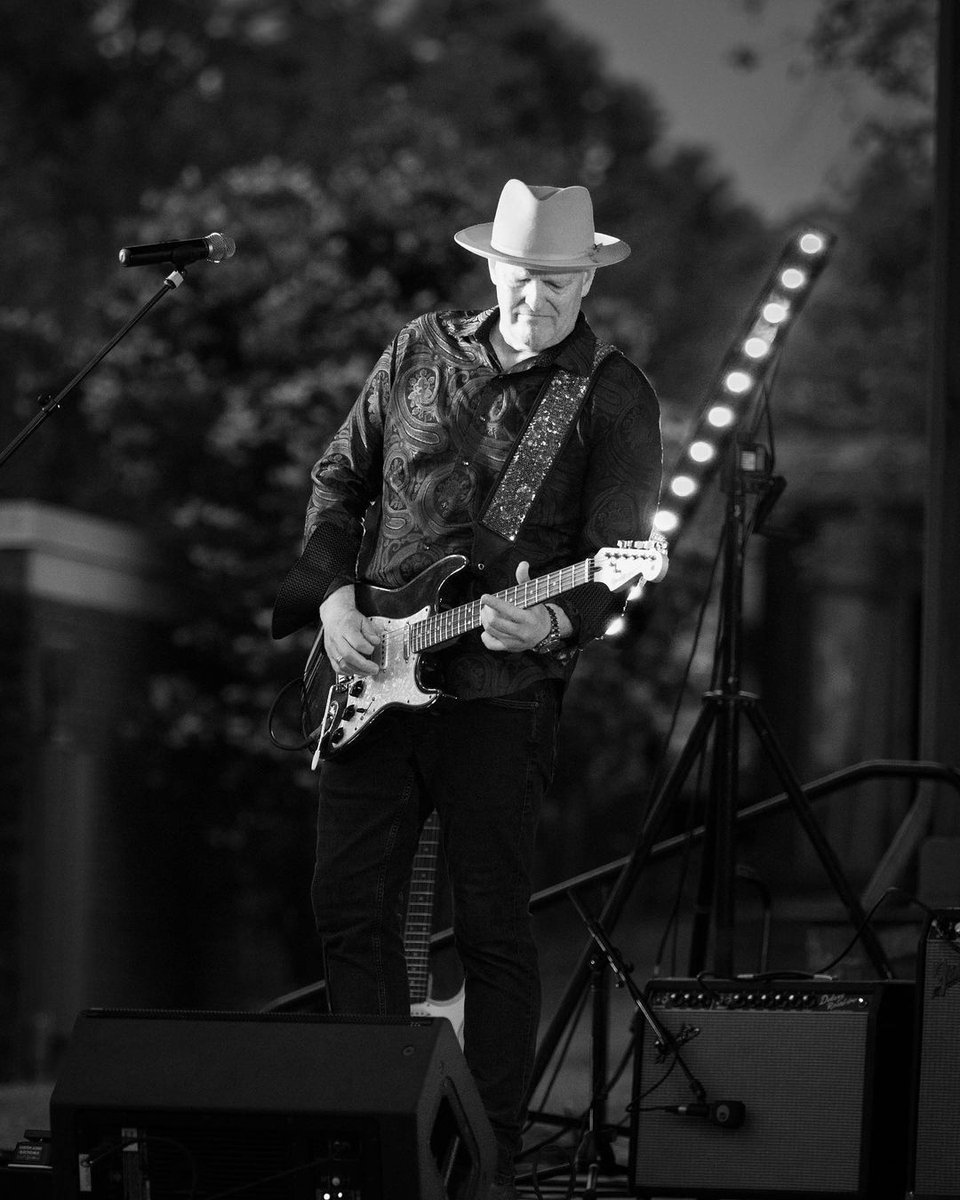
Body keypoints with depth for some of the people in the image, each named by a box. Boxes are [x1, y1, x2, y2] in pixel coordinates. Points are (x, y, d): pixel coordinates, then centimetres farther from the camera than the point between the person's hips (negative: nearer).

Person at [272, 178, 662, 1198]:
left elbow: (615, 560, -10)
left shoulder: (615, 397, -3)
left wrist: (554, 624, -30)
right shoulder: (423, 351, 8)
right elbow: (337, 480, 15)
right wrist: (333, 597, 1)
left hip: (499, 691, -4)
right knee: (350, 906, 5)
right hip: (370, 672, 4)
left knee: (492, 928, -1)